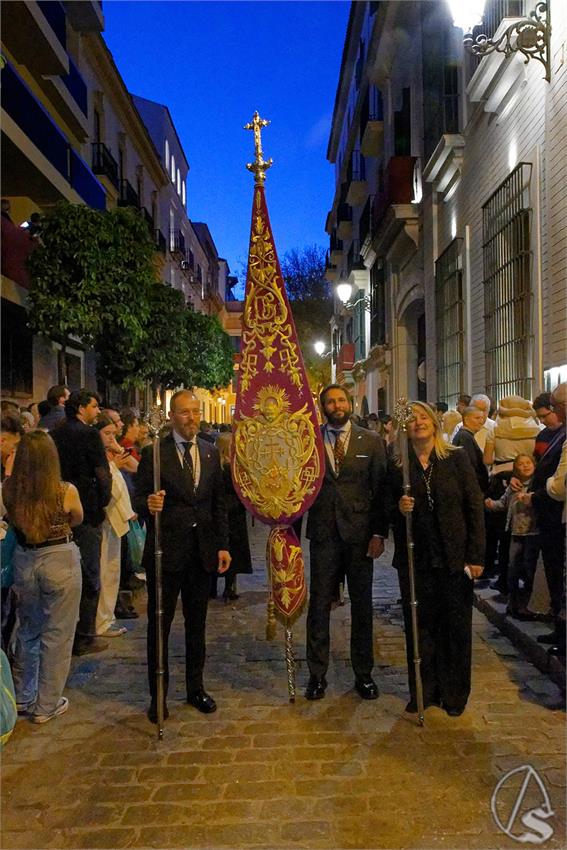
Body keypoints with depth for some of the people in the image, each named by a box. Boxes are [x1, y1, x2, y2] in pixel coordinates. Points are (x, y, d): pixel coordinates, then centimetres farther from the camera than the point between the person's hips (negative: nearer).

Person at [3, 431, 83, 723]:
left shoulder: (9, 489, -11)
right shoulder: (66, 491, -18)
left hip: (24, 560, 4)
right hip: (59, 560, -4)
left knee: (27, 630, 23)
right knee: (56, 634, 11)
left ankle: (22, 698, 36)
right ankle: (46, 705, 22)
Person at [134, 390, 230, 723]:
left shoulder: (211, 452, 6)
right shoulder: (154, 453, -7)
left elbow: (219, 502, 8)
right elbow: (139, 499, -8)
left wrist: (223, 545, 4)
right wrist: (148, 505, -31)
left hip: (202, 551, 4)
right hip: (165, 550, -3)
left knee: (197, 623, 15)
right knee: (159, 624, 9)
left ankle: (196, 688, 31)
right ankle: (158, 694, 24)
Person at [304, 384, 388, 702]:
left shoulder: (371, 441, 3)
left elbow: (381, 488, 0)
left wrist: (380, 532, -6)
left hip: (360, 533, 0)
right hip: (323, 533, 0)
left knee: (362, 605, 11)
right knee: (319, 605, 7)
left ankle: (364, 673, 27)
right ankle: (317, 674, 22)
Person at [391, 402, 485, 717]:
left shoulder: (457, 458, -1)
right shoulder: (396, 465, 3)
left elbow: (475, 506, -2)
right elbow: (389, 510, 11)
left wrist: (476, 556, -7)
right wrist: (399, 508, -13)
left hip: (454, 557, -1)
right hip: (415, 558, 1)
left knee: (456, 626, 8)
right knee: (419, 626, 9)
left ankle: (454, 694, 25)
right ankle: (423, 691, 25)